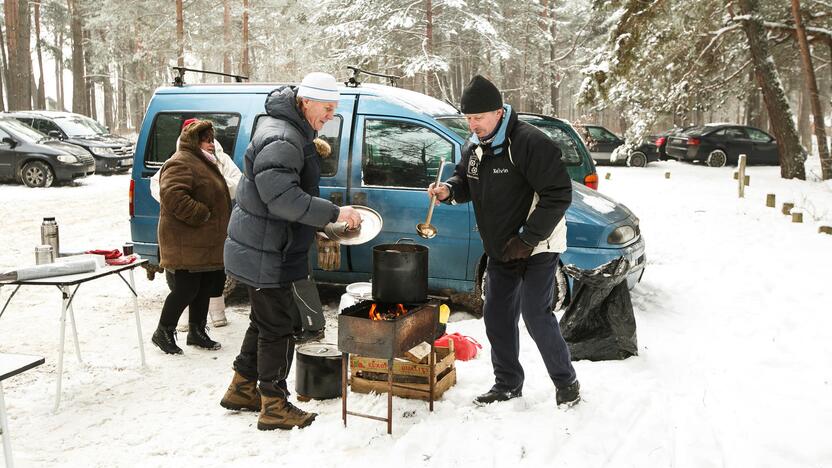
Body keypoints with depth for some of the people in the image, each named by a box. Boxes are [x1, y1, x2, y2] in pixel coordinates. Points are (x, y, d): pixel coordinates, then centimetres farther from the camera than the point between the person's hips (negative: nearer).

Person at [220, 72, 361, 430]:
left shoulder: (292, 132, 13)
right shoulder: (280, 140, -22)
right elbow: (283, 198, -31)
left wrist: (320, 223, 14)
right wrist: (334, 213, -26)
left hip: (259, 252, 11)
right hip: (264, 256, -11)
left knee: (264, 322, 21)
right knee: (279, 327, -1)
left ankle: (242, 389, 36)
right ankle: (275, 408, 12)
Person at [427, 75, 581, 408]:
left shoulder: (529, 142, -22)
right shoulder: (474, 147, 3)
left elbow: (558, 195, -24)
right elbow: (466, 181, 18)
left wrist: (527, 239, -23)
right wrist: (449, 190, -7)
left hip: (537, 246, -8)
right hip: (500, 249, 8)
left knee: (536, 315, -8)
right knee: (497, 317, 11)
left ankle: (567, 383, 13)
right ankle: (508, 385, 27)